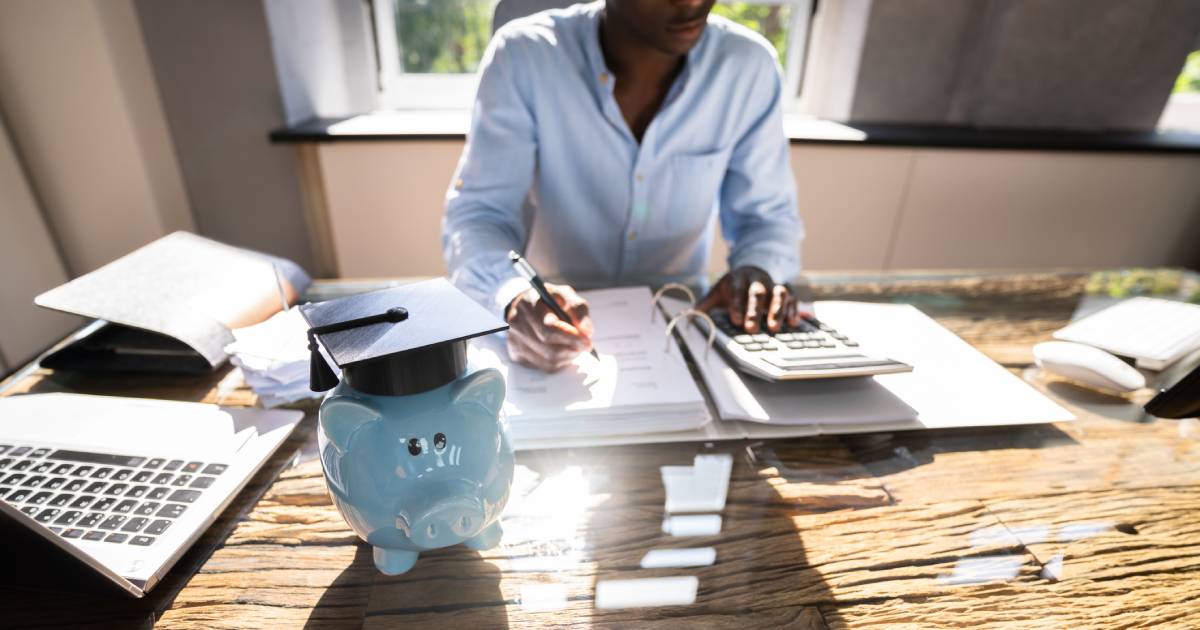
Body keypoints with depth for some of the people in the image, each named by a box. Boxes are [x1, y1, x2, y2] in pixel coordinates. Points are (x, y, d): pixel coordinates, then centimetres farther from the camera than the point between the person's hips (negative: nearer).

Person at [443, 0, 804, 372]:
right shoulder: (523, 56, -15)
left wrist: (760, 271, -24)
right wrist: (516, 296, -38)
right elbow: (477, 213, -16)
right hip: (554, 318, -1)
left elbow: (768, 212, 0)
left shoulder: (749, 65, -9)